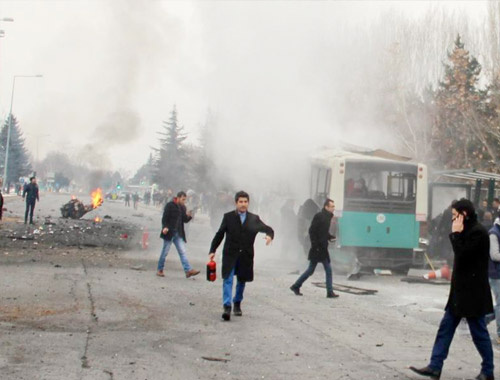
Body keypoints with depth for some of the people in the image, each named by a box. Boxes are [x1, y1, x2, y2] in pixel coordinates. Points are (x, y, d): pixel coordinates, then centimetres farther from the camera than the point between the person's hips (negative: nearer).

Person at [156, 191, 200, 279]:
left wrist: (188, 216, -7)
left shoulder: (183, 207, 12)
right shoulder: (170, 205, -8)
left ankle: (188, 270, -8)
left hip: (178, 234, 6)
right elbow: (165, 218, -11)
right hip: (169, 232, -6)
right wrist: (165, 227, -26)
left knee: (182, 252, -2)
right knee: (165, 251, 3)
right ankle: (160, 270, 14)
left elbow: (185, 220, 14)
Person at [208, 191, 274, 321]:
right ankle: (227, 307, -15)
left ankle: (237, 304, 30)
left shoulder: (254, 219, 5)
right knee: (228, 279, -12)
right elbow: (219, 234, 5)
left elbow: (268, 229, 11)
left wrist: (270, 235, -13)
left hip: (246, 255, 2)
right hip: (230, 254, -2)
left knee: (242, 281, 12)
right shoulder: (228, 217, 2)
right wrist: (212, 251, 1)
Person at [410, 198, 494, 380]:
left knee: (479, 332, 2)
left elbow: (462, 254, -22)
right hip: (460, 290, 10)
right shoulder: (467, 231, 14)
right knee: (445, 328, 7)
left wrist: (456, 234, -15)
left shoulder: (478, 232, -16)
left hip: (473, 293, -10)